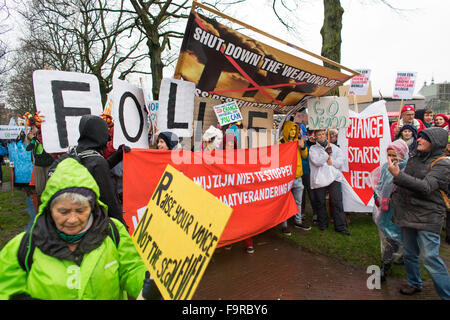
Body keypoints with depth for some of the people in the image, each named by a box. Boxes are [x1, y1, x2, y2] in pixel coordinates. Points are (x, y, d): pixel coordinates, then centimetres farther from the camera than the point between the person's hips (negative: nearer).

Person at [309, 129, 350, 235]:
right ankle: (323, 223, 24)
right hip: (319, 179, -1)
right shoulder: (313, 148, 7)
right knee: (320, 202, 6)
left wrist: (332, 162, -8)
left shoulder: (334, 147, 15)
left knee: (337, 202, -5)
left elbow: (340, 162, 6)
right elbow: (316, 162, -10)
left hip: (334, 178, 1)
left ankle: (340, 226, 1)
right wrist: (327, 153, -6)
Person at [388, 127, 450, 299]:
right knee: (409, 254, 16)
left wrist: (398, 175, -30)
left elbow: (426, 187, -25)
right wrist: (394, 194, 15)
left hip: (428, 217, -7)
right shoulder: (414, 158, 10)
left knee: (430, 257, -8)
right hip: (408, 213, 7)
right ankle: (415, 284, 36)